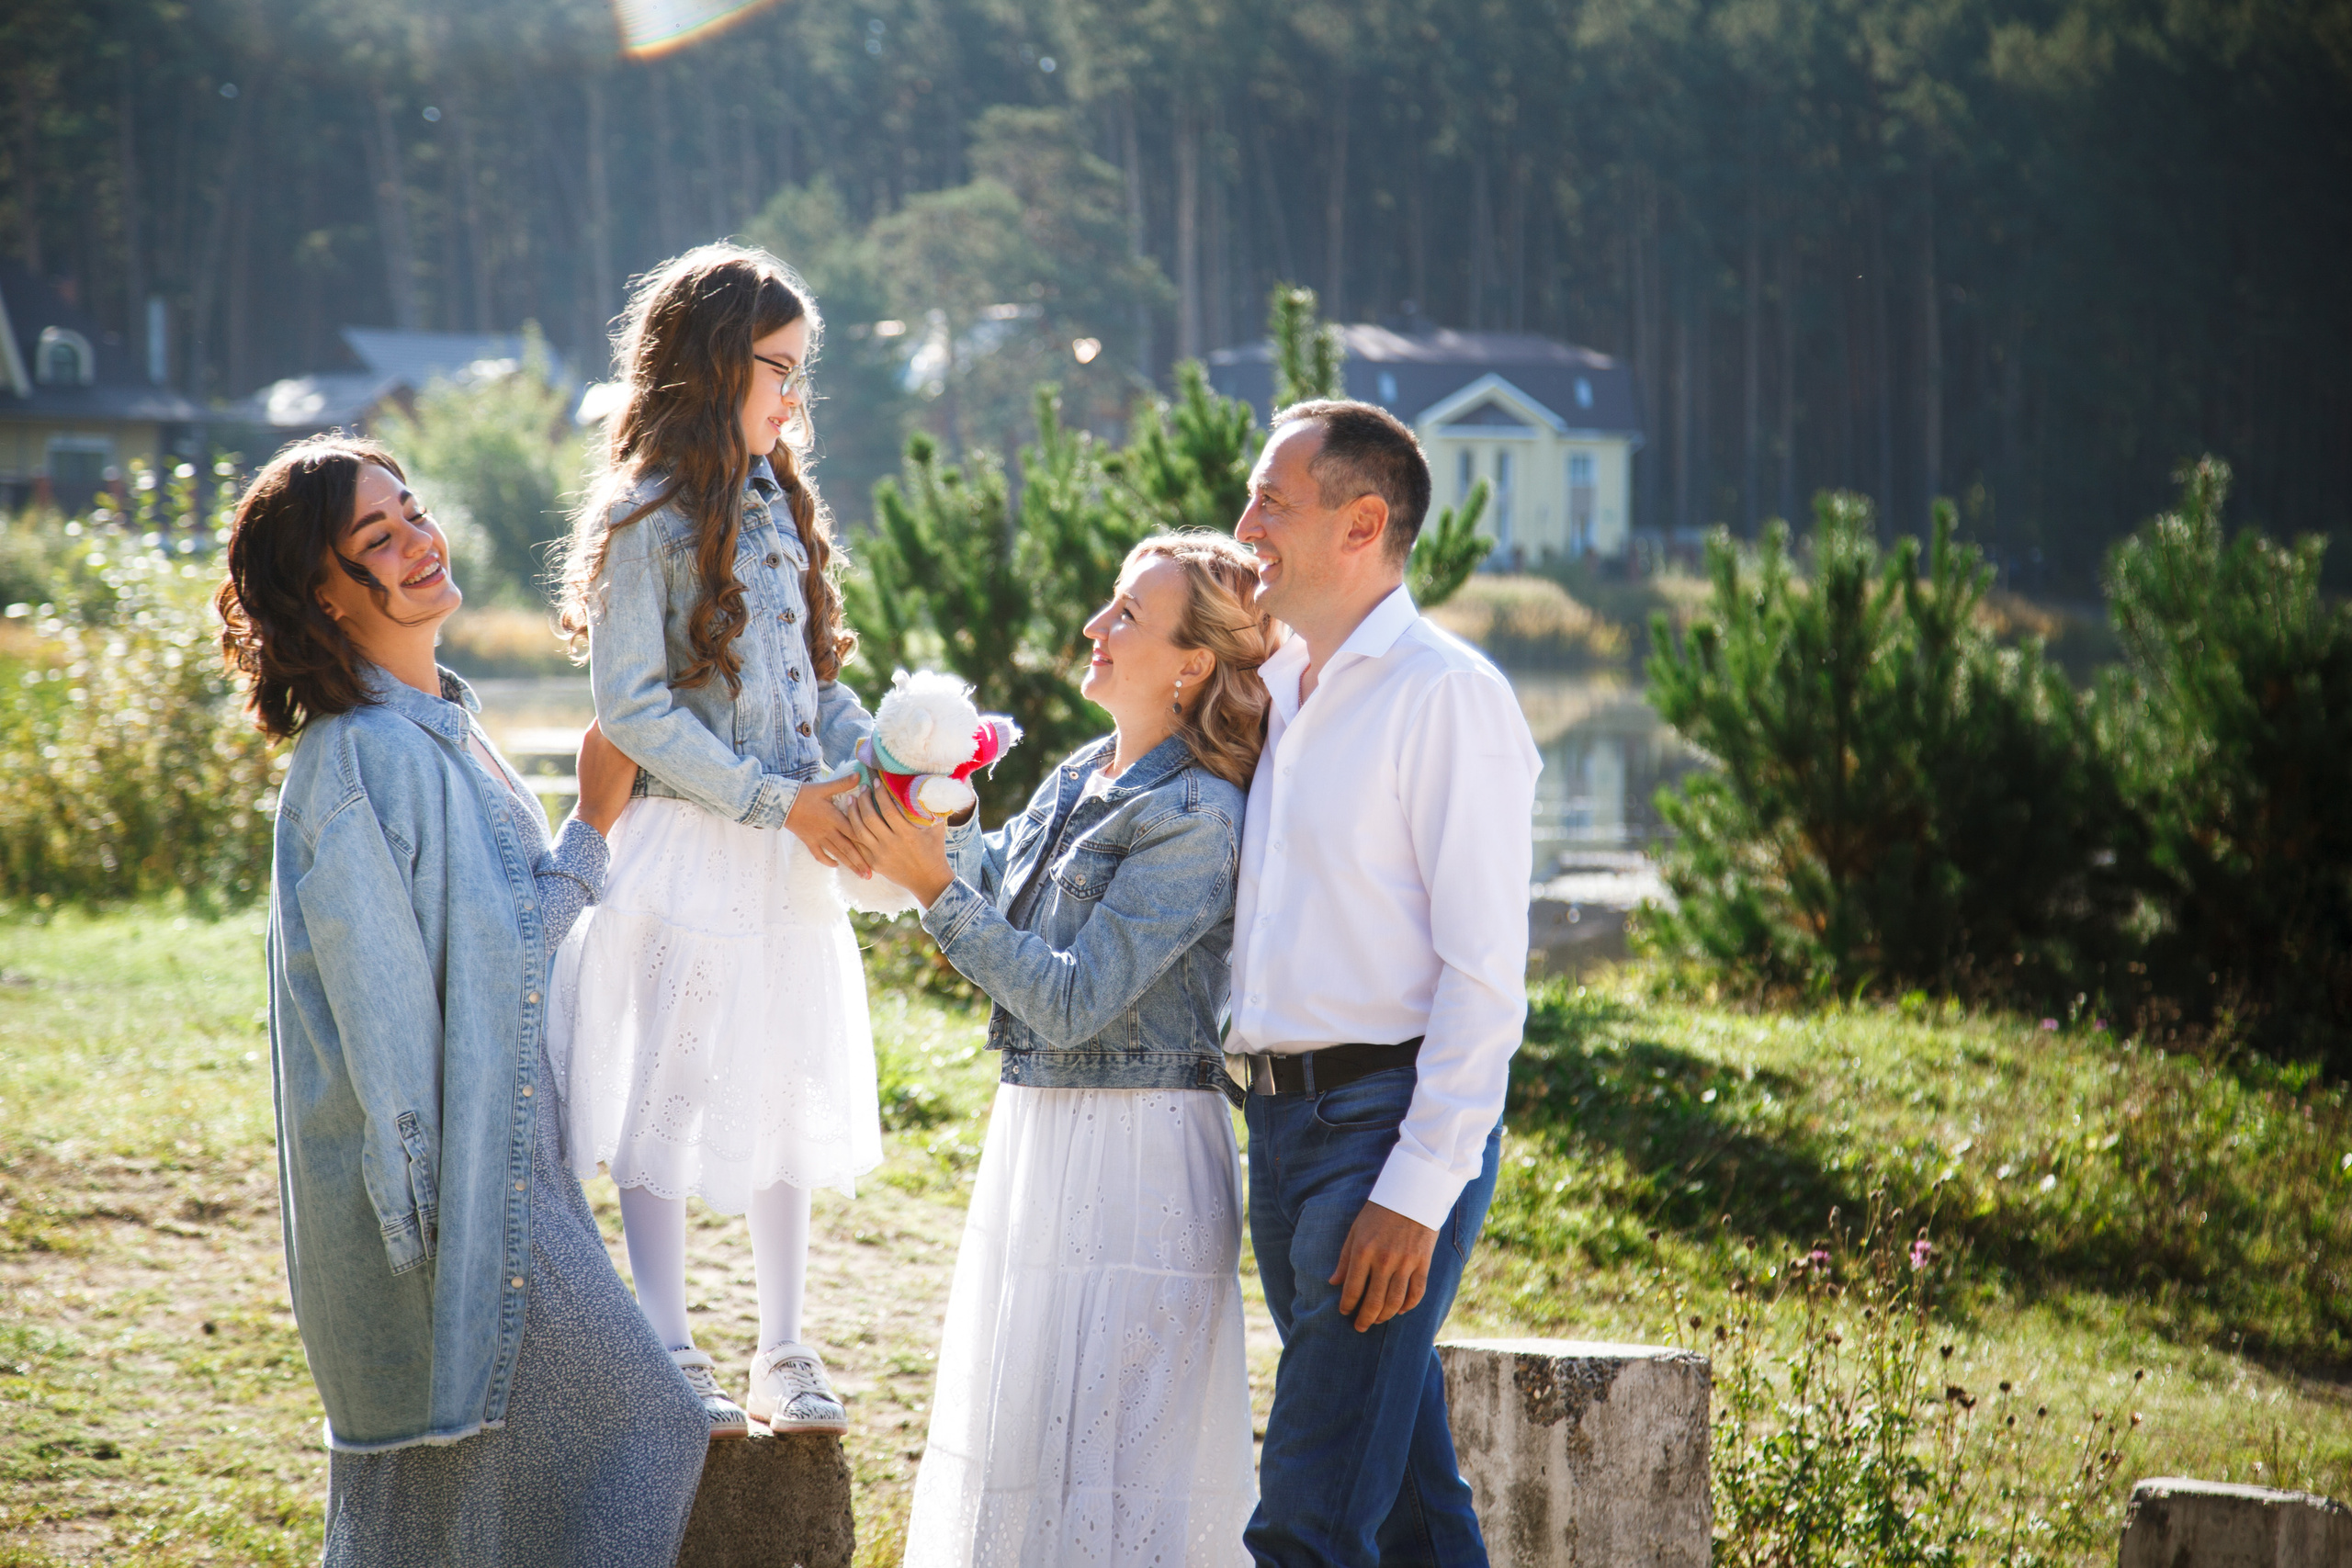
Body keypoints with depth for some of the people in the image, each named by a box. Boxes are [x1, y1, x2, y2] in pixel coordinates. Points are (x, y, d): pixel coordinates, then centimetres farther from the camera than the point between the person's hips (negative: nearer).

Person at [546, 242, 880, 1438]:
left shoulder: (776, 506, 13)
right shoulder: (647, 519, -11)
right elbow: (631, 708, -15)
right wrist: (775, 800, -18)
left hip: (789, 859, 7)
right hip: (689, 854, -7)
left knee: (786, 1102, 11)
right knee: (671, 1102, 0)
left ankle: (783, 1355, 20)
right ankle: (668, 1357, 9)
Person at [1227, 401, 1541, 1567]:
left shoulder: (1445, 696, -10)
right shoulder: (1270, 687, 16)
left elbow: (1485, 975, -14)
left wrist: (1417, 1193, -18)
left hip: (1390, 1119, -8)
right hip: (1281, 1119, 8)